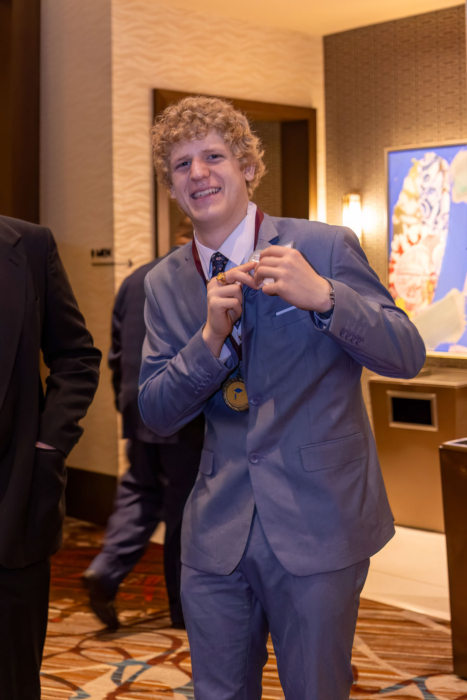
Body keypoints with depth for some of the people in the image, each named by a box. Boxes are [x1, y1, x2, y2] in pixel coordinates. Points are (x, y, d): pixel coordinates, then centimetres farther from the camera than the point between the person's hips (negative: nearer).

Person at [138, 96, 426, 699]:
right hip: (217, 532, 4)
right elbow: (155, 413, 2)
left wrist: (323, 297, -25)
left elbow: (408, 356, -8)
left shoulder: (326, 247, -6)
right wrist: (211, 337, -15)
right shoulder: (165, 284, 6)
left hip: (319, 527, -3)